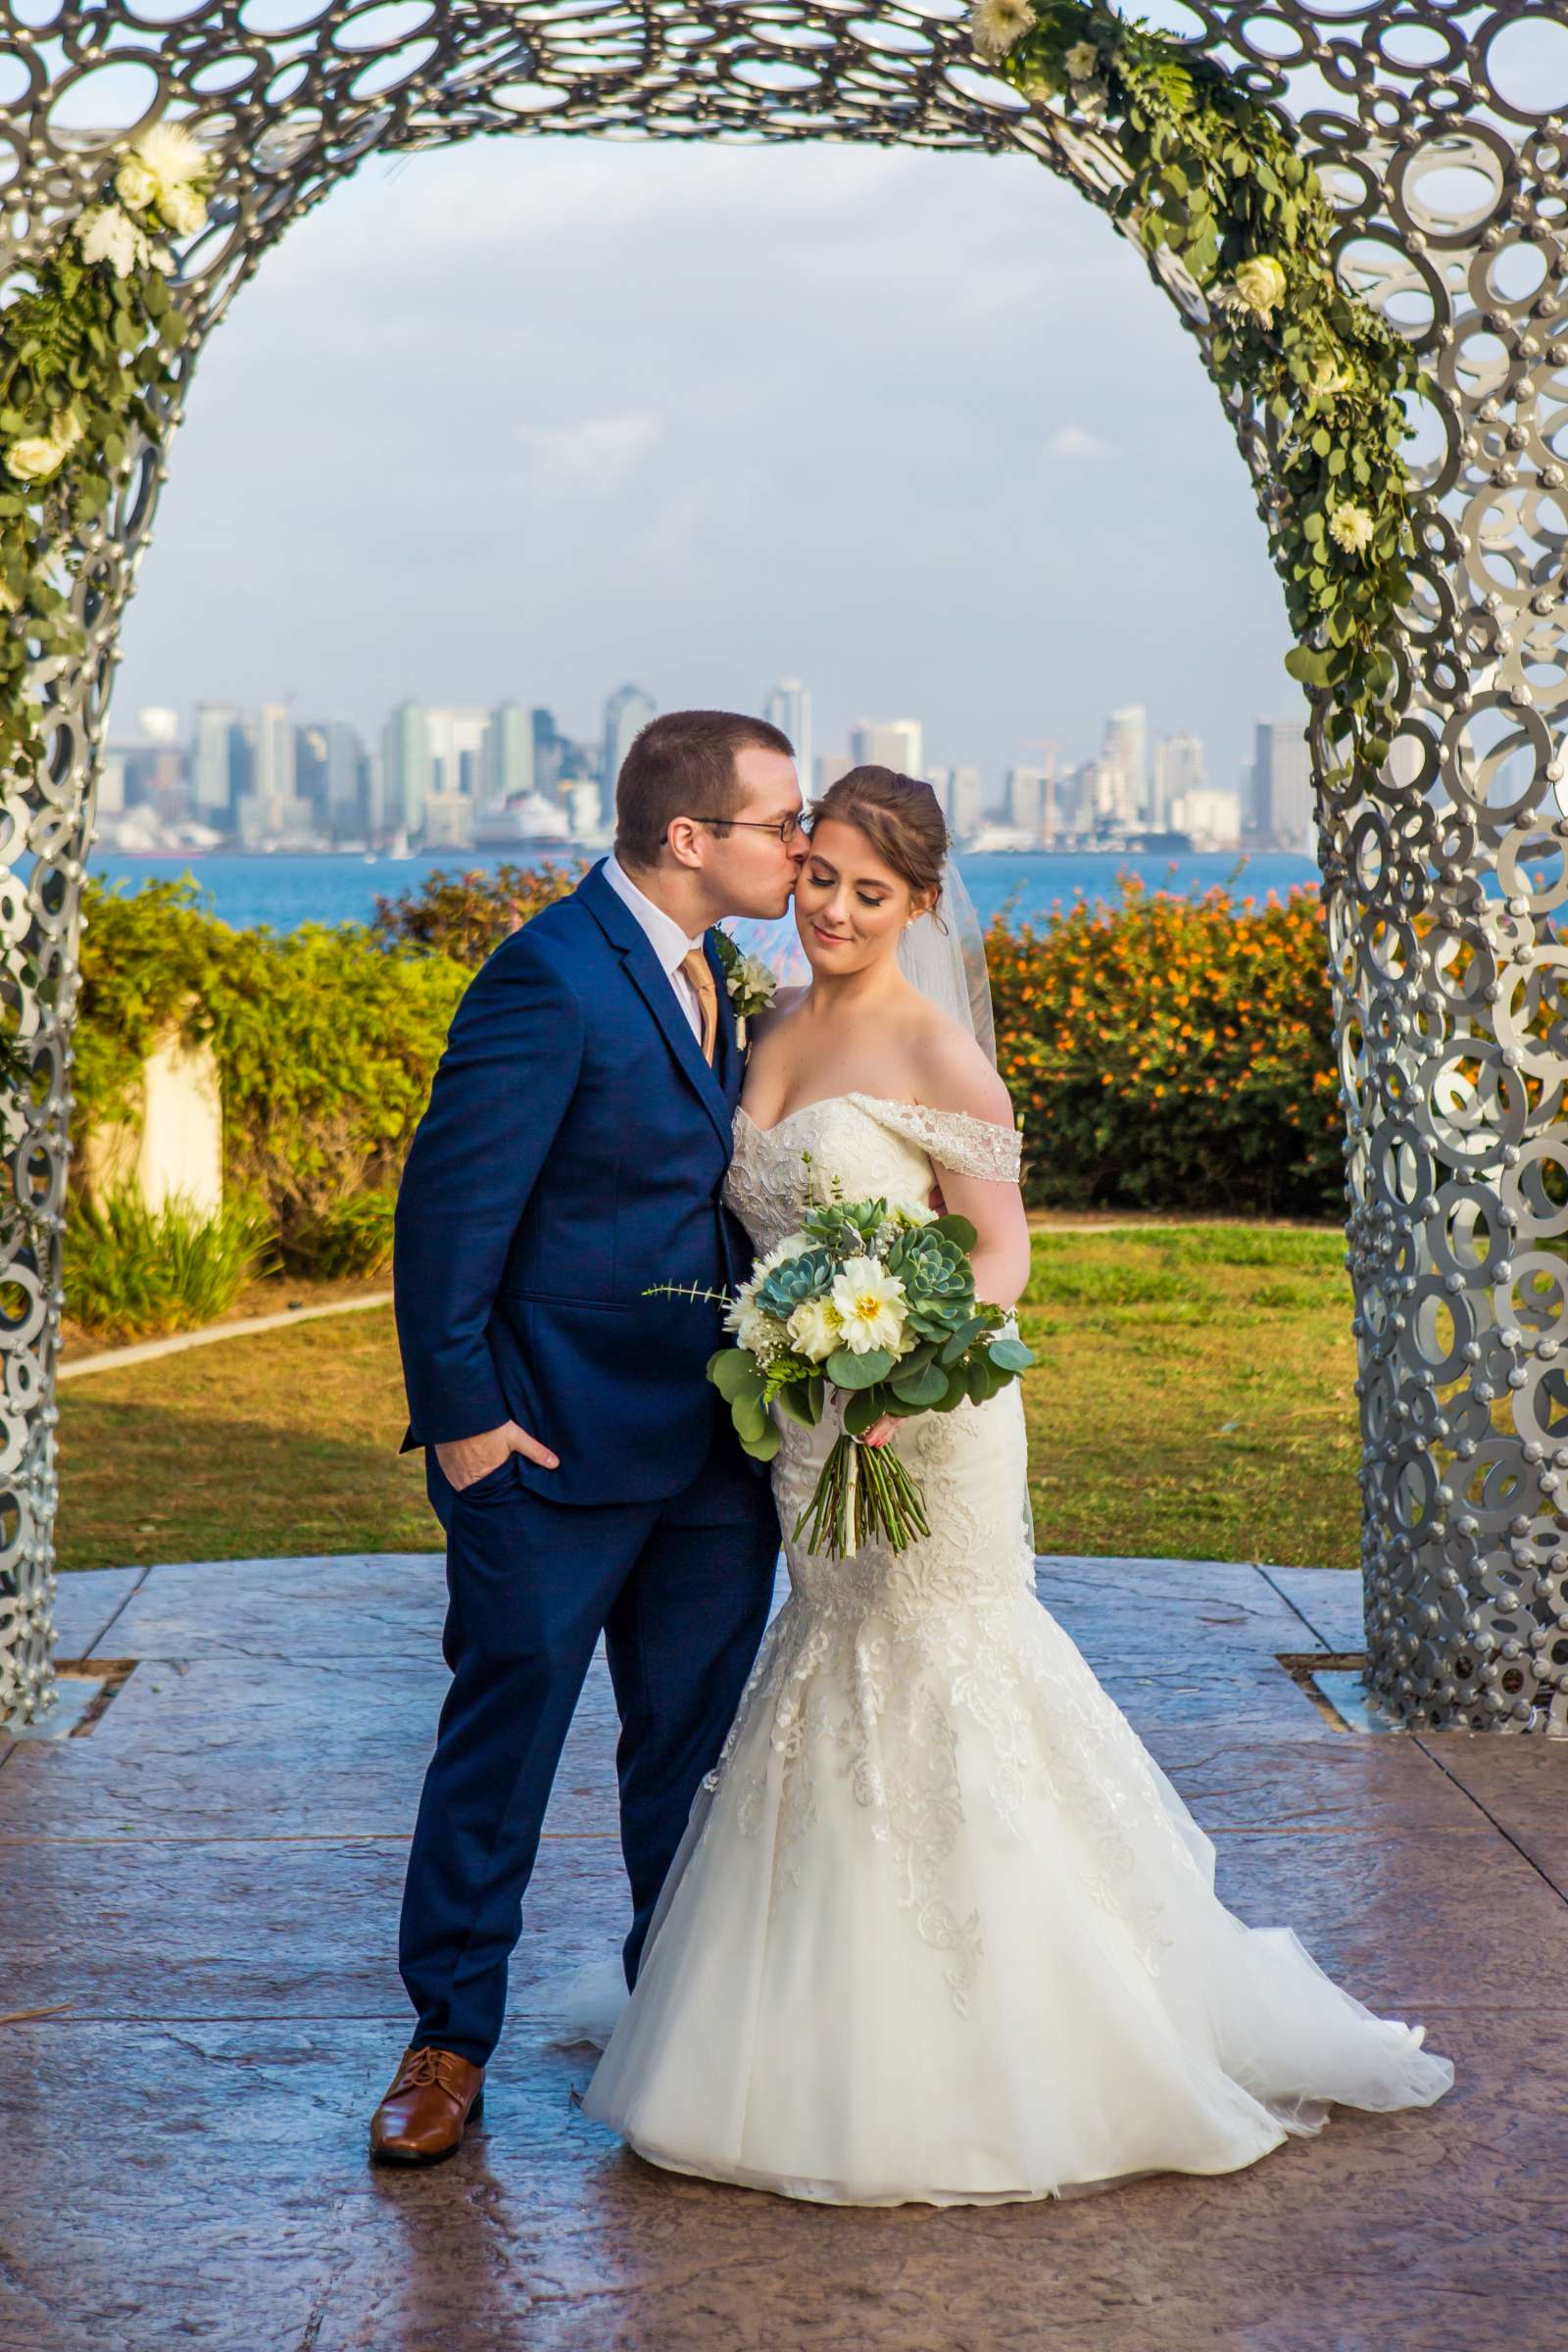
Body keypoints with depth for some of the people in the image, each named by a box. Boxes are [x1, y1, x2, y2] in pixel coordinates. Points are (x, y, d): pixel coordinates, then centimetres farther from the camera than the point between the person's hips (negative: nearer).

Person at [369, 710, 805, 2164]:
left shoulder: (703, 975, 11)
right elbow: (449, 1208, -17)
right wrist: (460, 1416, -16)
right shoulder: (551, 979, -17)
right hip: (555, 1443, -8)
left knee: (695, 1737, 14)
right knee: (502, 1732, 3)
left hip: (712, 1443, 8)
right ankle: (450, 2041, 15)